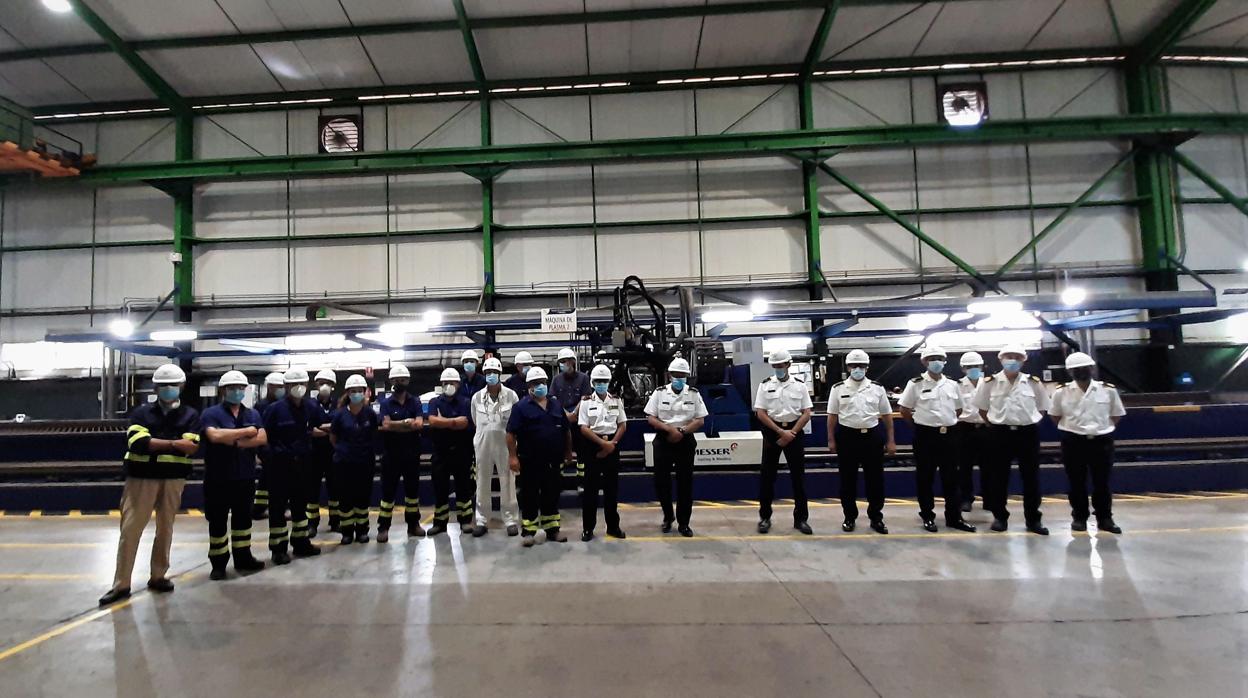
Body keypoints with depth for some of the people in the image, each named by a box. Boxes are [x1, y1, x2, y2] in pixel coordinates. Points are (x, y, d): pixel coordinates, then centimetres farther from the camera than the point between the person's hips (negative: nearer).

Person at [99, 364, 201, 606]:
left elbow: (192, 447, -12)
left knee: (165, 529, 11)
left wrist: (153, 443, -16)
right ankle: (121, 585, 12)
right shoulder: (142, 412, 3)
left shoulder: (190, 414, 3)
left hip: (173, 479, 1)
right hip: (141, 477, 0)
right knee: (130, 530, 1)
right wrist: (173, 443, -17)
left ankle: (158, 576, 25)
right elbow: (137, 442, -14)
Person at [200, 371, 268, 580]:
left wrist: (234, 441, -16)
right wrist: (246, 431, -15)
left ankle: (243, 557, 26)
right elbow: (214, 435, -24)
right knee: (217, 521, 5)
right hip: (218, 479, -4)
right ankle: (218, 563, 17)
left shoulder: (253, 414, 7)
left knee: (243, 518, 14)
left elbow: (262, 438, -7)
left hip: (245, 477, 4)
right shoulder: (211, 413, -5)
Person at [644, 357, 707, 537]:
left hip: (686, 441, 0)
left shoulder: (694, 394, 2)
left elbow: (700, 421, -2)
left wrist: (681, 431, -16)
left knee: (685, 482, 4)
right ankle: (668, 515, 27)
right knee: (661, 480, 3)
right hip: (663, 441, 0)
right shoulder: (659, 393, 0)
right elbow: (650, 418, -4)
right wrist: (669, 428, -18)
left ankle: (683, 523, 18)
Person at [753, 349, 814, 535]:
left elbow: (807, 413, -1)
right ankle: (765, 517, 15)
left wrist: (791, 433, -11)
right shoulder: (765, 385, 0)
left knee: (798, 475, 6)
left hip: (794, 431, 1)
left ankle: (801, 518, 17)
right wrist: (781, 432, -12)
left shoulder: (800, 385, 2)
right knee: (767, 475, 4)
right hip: (772, 431, 0)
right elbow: (760, 413, -5)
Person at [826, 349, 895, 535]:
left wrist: (890, 441, 5)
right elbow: (832, 416, 2)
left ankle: (876, 518, 21)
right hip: (847, 437, -1)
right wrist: (831, 440, -1)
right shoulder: (838, 388, 0)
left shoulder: (877, 388, 3)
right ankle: (850, 517, 21)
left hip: (872, 436, 1)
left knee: (875, 479, 6)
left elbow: (887, 415, 7)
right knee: (848, 479, 7)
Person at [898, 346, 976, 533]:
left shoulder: (952, 384, 7)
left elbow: (958, 409, 20)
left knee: (951, 478, 10)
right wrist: (920, 422, 3)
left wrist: (949, 423, 11)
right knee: (925, 478, 4)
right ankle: (928, 517, 16)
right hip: (926, 435, -4)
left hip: (949, 435, 4)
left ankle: (954, 517, 21)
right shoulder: (916, 384, -6)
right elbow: (904, 409, -1)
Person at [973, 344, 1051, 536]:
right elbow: (982, 408, 9)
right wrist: (995, 424, 4)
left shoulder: (1033, 382, 2)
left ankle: (1033, 519, 19)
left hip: (1028, 433, 1)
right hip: (1000, 433, -1)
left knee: (1031, 477, 7)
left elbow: (1042, 408, 13)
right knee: (998, 477, 4)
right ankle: (1000, 517, 17)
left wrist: (1030, 422, 5)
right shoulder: (989, 383, -1)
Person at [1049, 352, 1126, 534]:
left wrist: (1103, 429, 3)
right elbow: (1055, 415, 9)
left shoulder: (1108, 390, 0)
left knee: (1102, 482, 7)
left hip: (1102, 441, 1)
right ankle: (1079, 518, 17)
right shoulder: (1061, 392, -3)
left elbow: (1116, 415, 10)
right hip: (1073, 441, -1)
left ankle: (1105, 518, 20)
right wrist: (1070, 429, 3)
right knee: (1077, 482, 6)